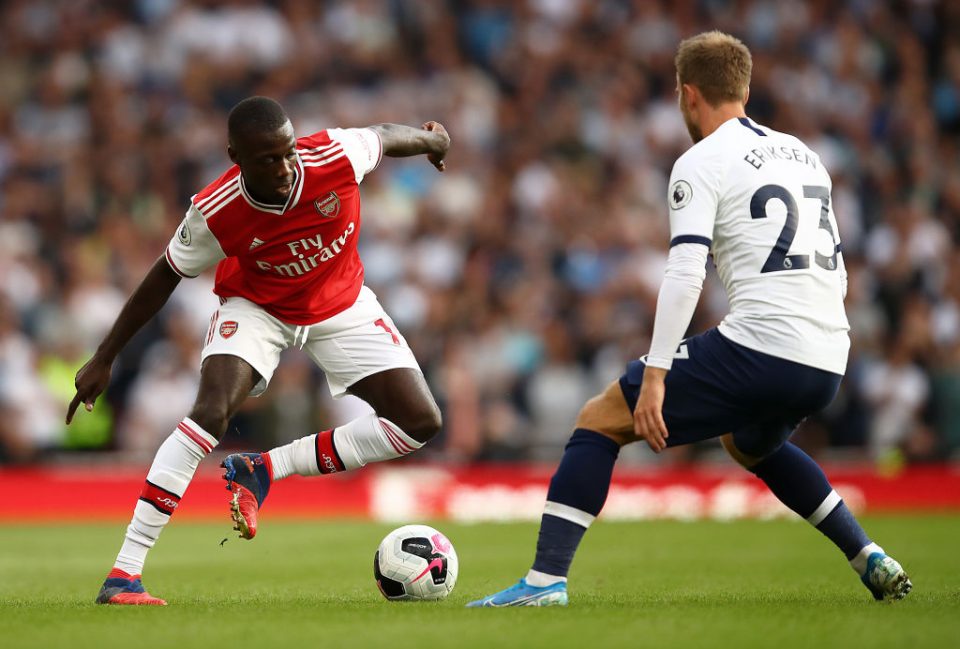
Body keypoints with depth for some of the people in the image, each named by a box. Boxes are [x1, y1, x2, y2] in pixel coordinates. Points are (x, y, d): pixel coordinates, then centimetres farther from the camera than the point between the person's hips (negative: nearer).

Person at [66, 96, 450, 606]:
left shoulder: (337, 156, -31)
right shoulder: (214, 214, -32)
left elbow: (383, 136, -7)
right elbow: (165, 278, -14)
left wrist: (429, 139, 17)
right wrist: (103, 359, -8)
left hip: (341, 305, 3)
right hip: (257, 306, -3)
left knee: (420, 422, -8)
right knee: (212, 410, -30)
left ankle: (262, 470, -1)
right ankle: (124, 573, -27)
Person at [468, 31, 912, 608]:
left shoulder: (702, 162, -1)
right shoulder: (803, 155, 21)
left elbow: (685, 274, -14)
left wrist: (655, 376, -18)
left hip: (758, 345, -7)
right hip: (829, 364, 7)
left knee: (599, 421, 2)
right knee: (749, 443, 38)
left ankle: (546, 579, -10)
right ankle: (872, 563, 29)